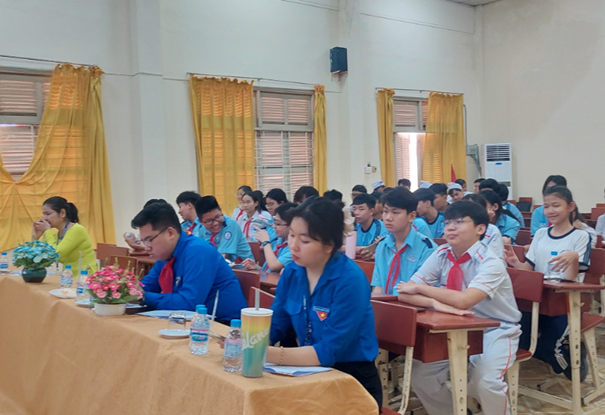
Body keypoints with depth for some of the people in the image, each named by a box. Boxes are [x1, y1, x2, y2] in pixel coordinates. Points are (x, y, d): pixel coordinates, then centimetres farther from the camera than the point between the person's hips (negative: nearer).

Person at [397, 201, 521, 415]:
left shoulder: (490, 263, -21)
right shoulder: (441, 255, -6)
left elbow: (463, 300, -36)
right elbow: (405, 293, -12)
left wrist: (420, 288, -24)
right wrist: (436, 303, -32)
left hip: (495, 330, -5)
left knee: (486, 381, -29)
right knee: (419, 372, -10)